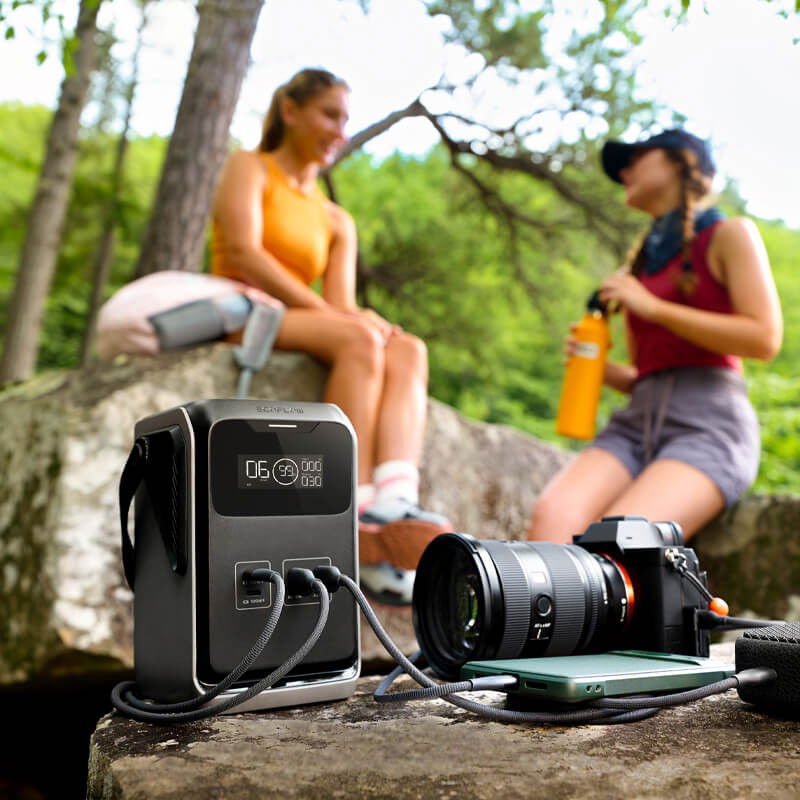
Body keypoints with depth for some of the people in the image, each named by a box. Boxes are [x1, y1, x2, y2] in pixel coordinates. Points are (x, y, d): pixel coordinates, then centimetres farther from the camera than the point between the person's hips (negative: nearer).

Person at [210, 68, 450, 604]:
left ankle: (395, 504, -47)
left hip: (301, 327, 5)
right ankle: (357, 516, -40)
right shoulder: (250, 168, 9)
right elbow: (244, 252, -10)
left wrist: (360, 317, -17)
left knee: (408, 350, -23)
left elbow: (343, 303, 8)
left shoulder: (337, 221, 23)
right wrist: (326, 311, -19)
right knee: (359, 341, -32)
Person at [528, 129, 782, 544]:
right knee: (553, 517, -28)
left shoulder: (730, 235, 8)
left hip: (711, 422, -5)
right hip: (637, 422, 5)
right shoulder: (639, 265, 26)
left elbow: (765, 338, -6)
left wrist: (653, 307, -5)